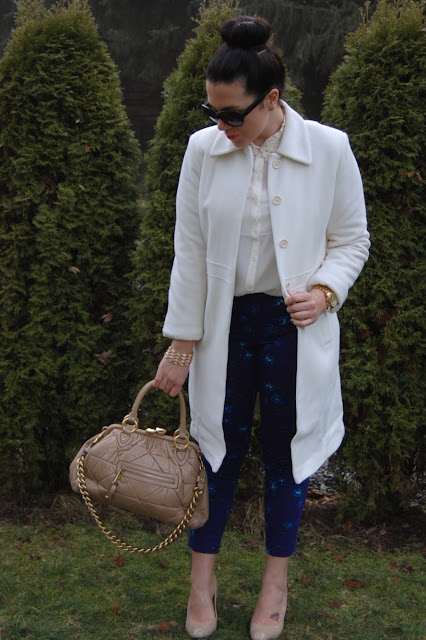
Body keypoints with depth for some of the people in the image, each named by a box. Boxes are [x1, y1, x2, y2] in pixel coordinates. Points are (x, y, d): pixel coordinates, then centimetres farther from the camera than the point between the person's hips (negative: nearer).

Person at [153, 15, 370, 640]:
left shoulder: (329, 149, -10)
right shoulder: (204, 149, -6)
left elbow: (352, 240, 2)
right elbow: (189, 252, -2)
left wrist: (324, 291, -17)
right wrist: (180, 344, -2)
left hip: (294, 326, -1)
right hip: (224, 320, 1)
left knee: (285, 448, 11)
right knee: (222, 444, 10)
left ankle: (276, 581, 32)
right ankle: (203, 577, 30)